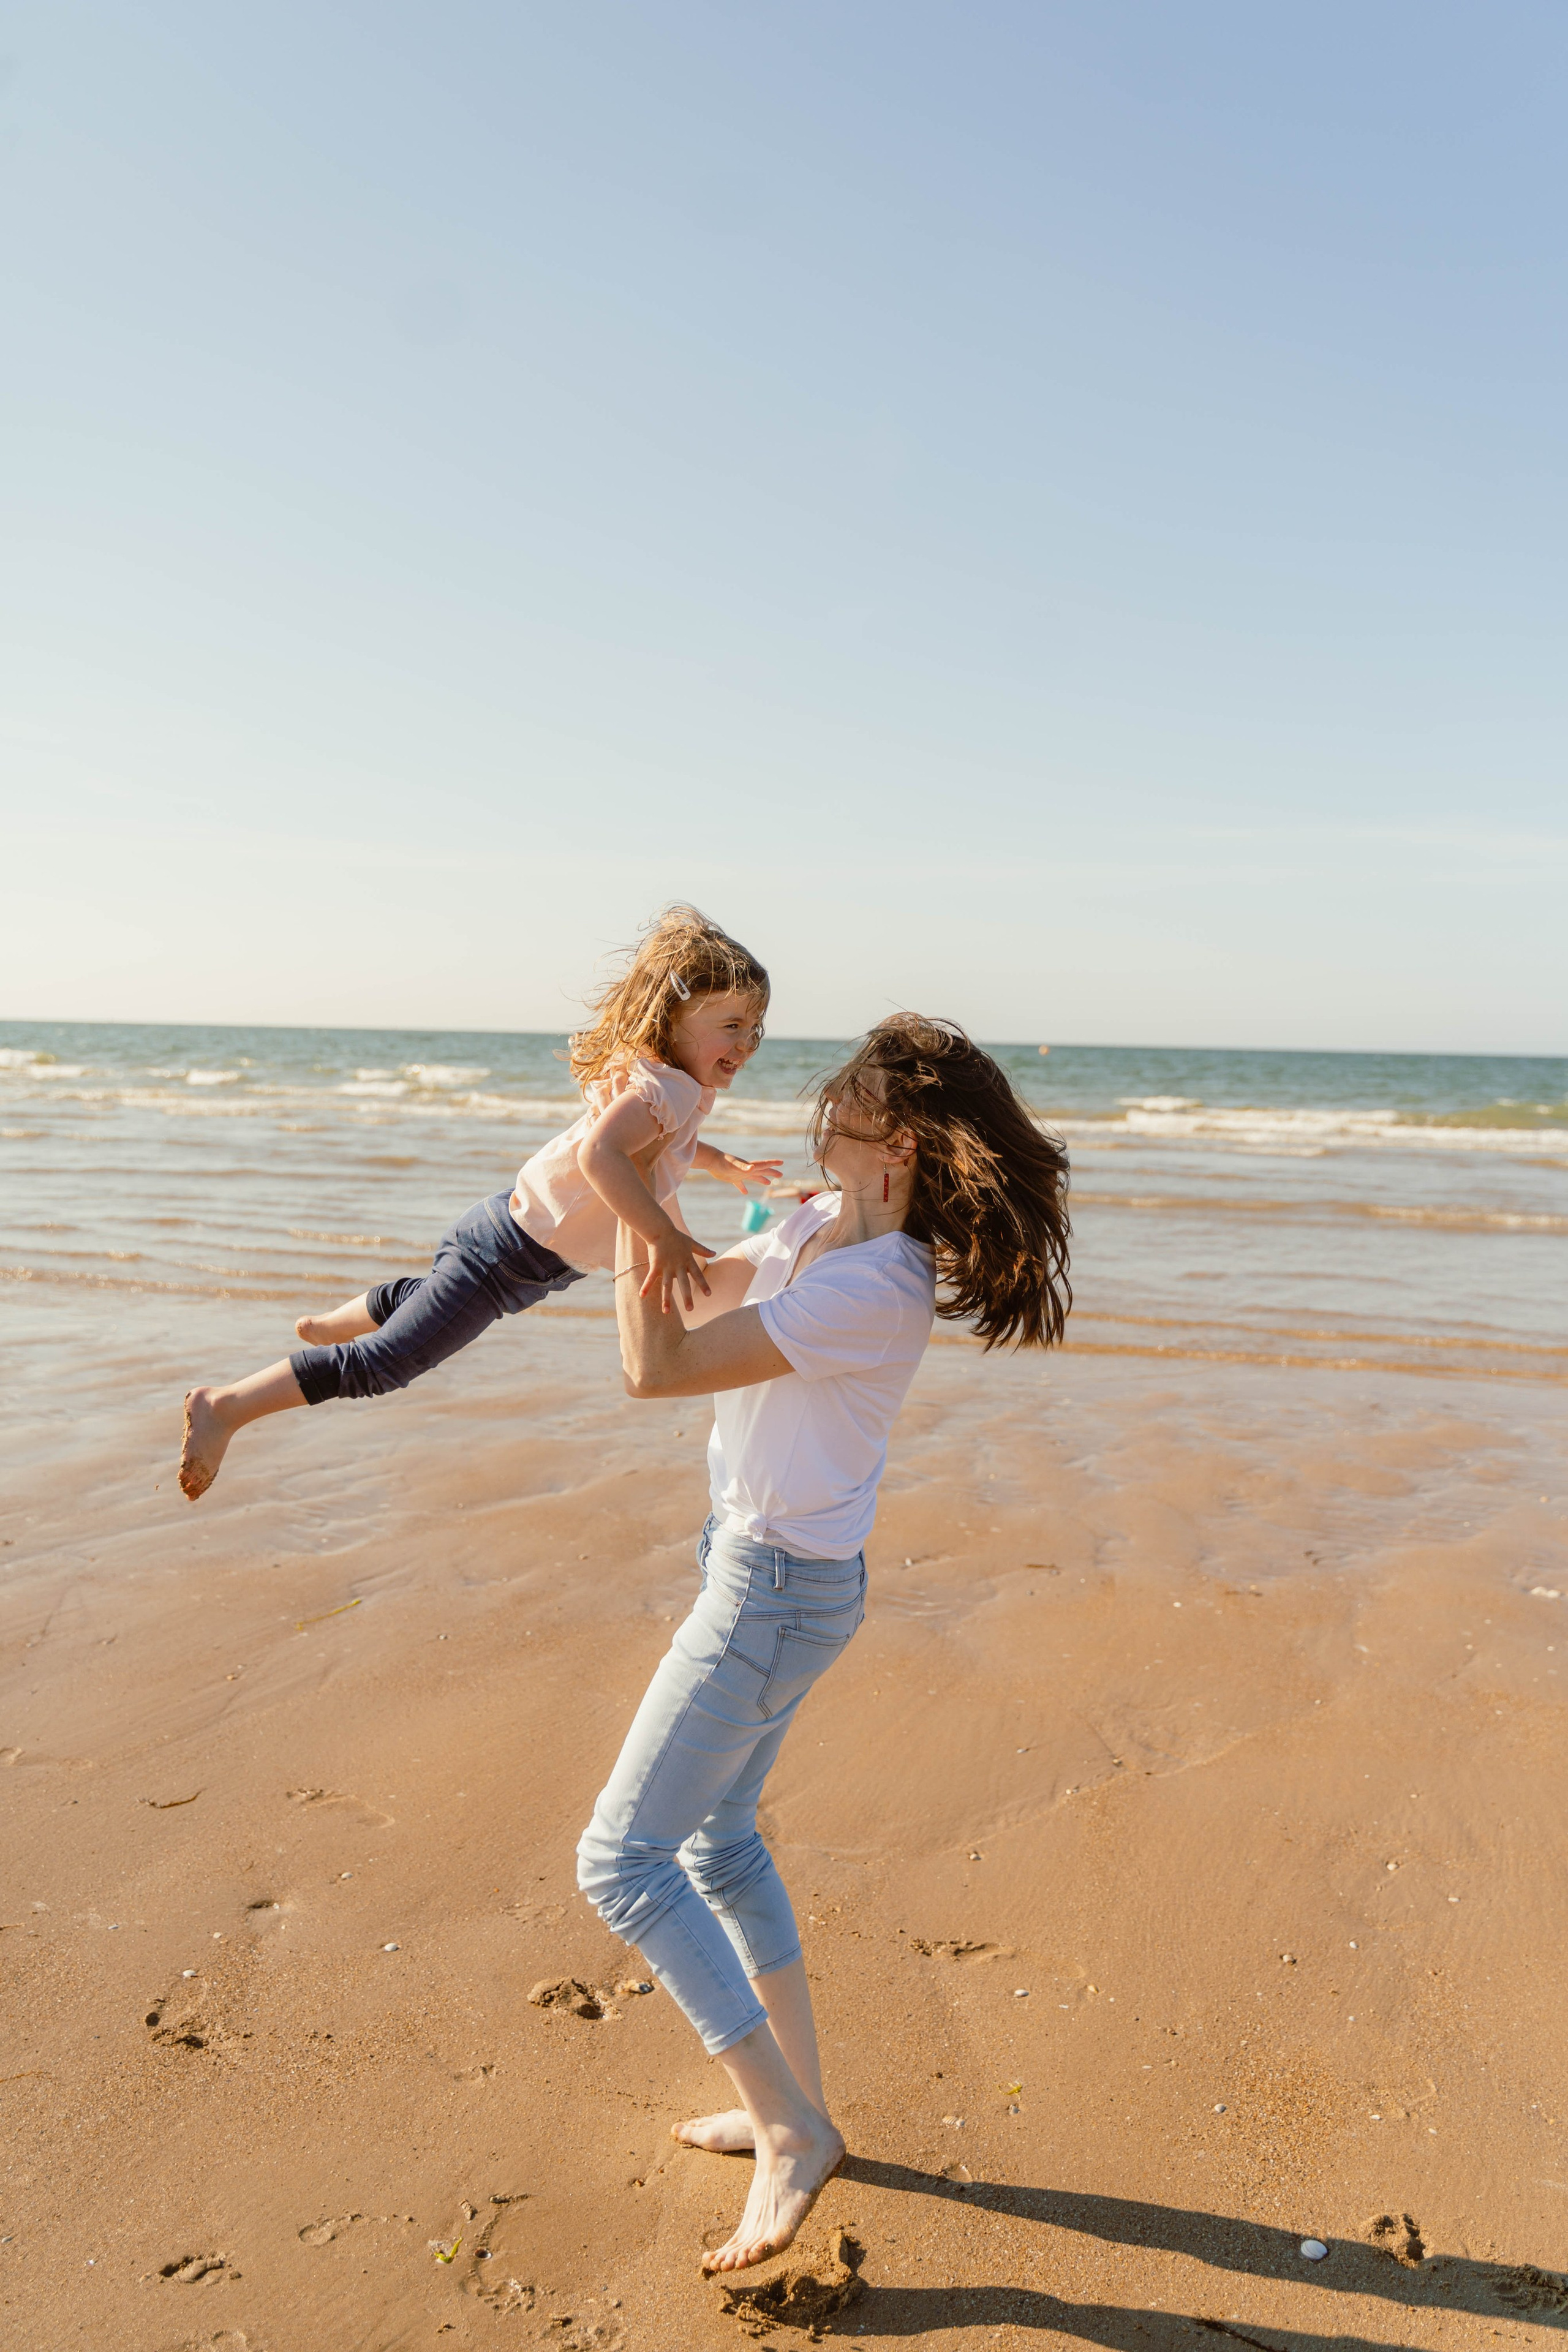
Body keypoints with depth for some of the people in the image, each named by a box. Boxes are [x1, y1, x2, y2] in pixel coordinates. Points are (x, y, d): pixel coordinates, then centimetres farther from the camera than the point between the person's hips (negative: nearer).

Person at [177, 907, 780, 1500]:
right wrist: (664, 1237, -48)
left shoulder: (650, 1079, 6)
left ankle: (333, 1326, 62)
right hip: (510, 1260, -10)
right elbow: (599, 1155, -46)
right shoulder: (670, 1090, -26)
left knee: (421, 1298, 37)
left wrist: (718, 1162, 31)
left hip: (511, 1225, 10)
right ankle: (225, 1408, 5)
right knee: (386, 1363, -3)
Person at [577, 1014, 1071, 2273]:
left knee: (621, 1860, -1)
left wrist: (628, 1193, -19)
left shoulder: (870, 1286, -28)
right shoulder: (831, 1224, 1)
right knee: (718, 1839, 22)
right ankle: (797, 2106, 37)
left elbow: (656, 1364, -27)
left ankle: (790, 2133, 11)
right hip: (764, 1564, 10)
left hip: (777, 1591, -10)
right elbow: (701, 1286, 17)